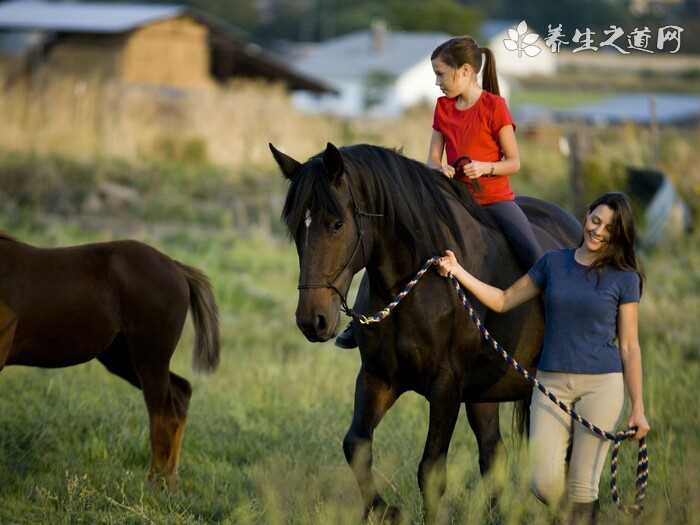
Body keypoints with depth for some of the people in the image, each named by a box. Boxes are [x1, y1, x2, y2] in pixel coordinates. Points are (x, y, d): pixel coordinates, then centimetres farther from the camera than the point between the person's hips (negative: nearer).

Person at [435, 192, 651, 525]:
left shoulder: (624, 278, -1)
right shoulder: (553, 263, 6)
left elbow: (629, 346, 0)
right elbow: (503, 301, 12)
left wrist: (638, 408, -3)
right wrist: (458, 272, 1)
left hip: (601, 385, -2)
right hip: (551, 383, 2)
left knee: (583, 488, -2)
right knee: (545, 487, -6)